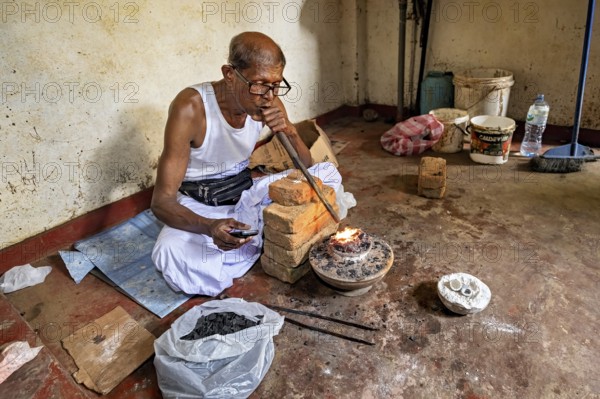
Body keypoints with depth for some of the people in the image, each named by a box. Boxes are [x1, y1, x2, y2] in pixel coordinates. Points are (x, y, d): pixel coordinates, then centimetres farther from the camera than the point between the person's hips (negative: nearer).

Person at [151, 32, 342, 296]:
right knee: (170, 254, -36)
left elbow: (306, 168, -2)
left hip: (246, 193, 5)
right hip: (199, 207, -4)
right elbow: (162, 202, -26)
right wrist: (210, 227, -45)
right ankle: (267, 236, -13)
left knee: (328, 174, -5)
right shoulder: (191, 107, -26)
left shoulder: (269, 102, -10)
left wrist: (290, 133, -24)